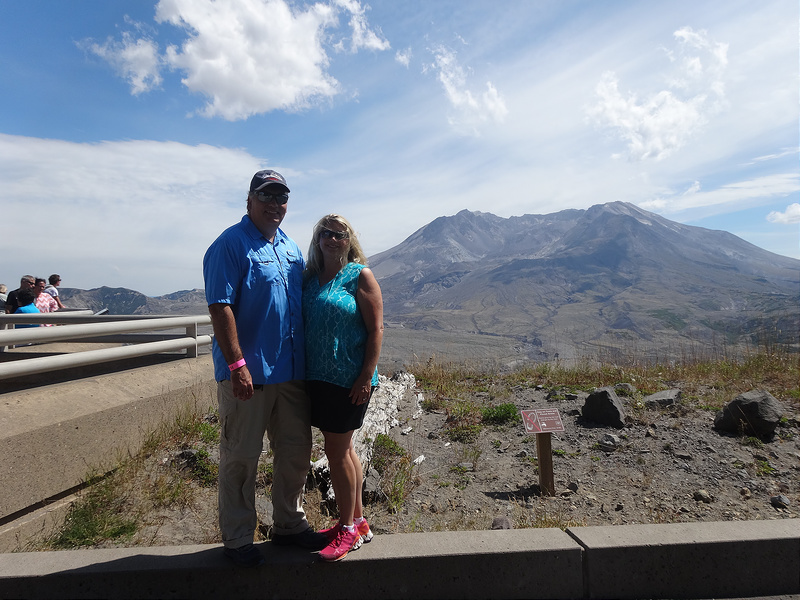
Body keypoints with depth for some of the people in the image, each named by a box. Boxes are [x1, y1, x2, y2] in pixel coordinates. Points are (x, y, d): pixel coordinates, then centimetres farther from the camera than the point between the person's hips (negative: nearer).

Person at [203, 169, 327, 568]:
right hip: (247, 373, -7)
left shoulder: (291, 248, 15)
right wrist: (237, 364, -22)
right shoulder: (230, 244, -8)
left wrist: (309, 361, 17)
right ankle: (237, 539, 24)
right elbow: (219, 307, -16)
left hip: (292, 372, 7)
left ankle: (289, 525, 34)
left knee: (296, 452, 15)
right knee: (241, 458, 6)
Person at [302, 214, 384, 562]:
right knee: (344, 449, 16)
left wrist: (366, 376, -15)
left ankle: (347, 530, 20)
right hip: (317, 377, 6)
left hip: (349, 379, -6)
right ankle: (358, 521, 32)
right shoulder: (310, 279, 11)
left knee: (337, 451, 1)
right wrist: (302, 373, 10)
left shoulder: (360, 275, -6)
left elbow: (376, 329, -10)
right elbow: (303, 326, 16)